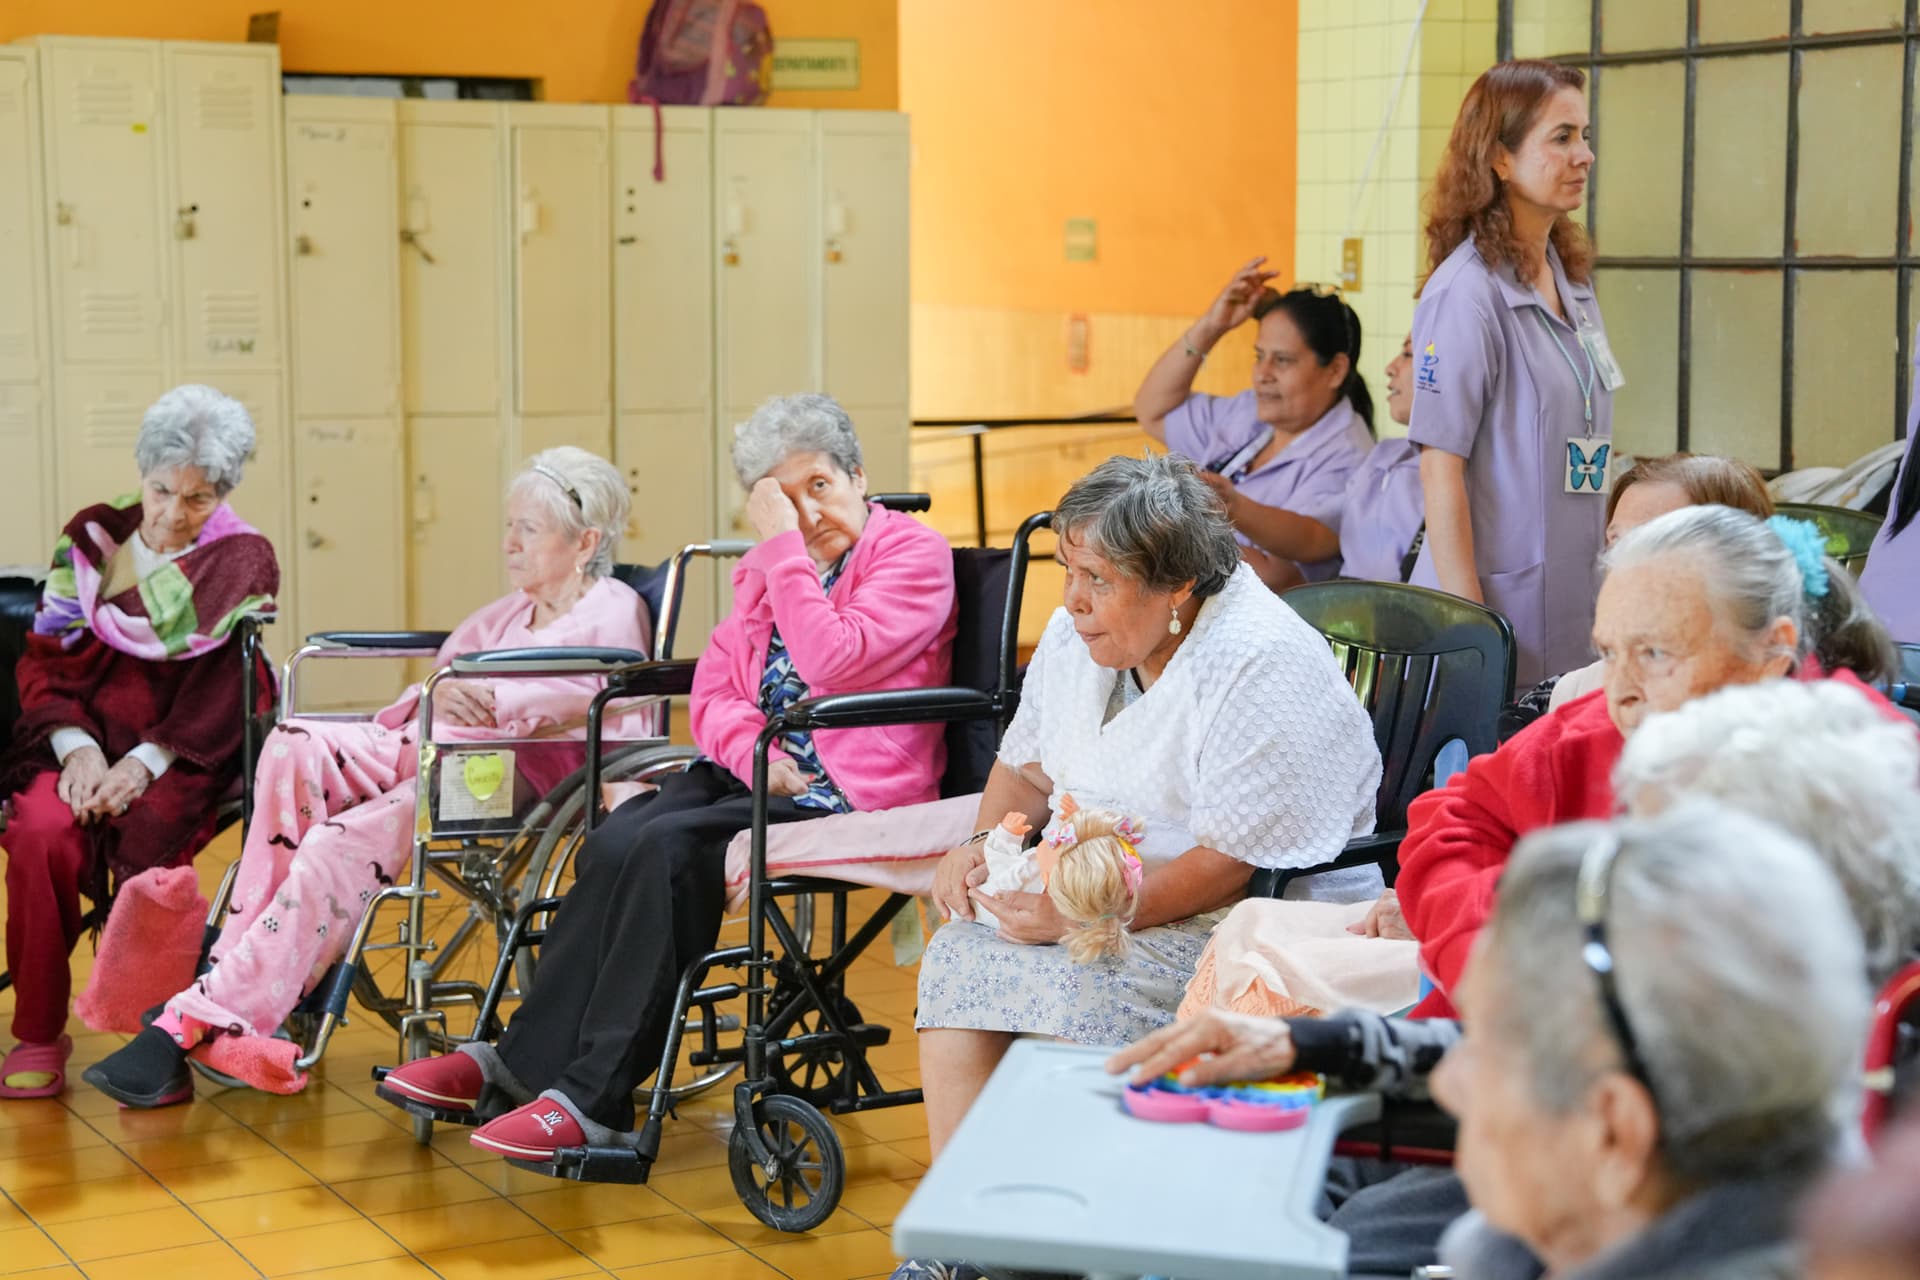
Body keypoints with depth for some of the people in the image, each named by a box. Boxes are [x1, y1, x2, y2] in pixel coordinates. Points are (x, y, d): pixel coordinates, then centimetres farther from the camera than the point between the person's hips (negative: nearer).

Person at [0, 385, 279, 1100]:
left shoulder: (243, 562, 5)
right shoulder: (91, 539, 13)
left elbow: (221, 691, -6)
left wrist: (142, 765, -18)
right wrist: (77, 748, -11)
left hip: (183, 754, -2)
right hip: (84, 738, 2)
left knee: (147, 846, -34)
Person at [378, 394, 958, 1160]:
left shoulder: (914, 553, -3)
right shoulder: (766, 571, 19)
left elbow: (834, 664, -19)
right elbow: (713, 695, 12)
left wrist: (784, 548, -13)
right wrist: (754, 753, -9)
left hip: (845, 794, -7)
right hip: (756, 774, 7)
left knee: (670, 847, -29)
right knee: (615, 842, -21)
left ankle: (593, 1100, -27)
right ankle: (524, 1062, -17)